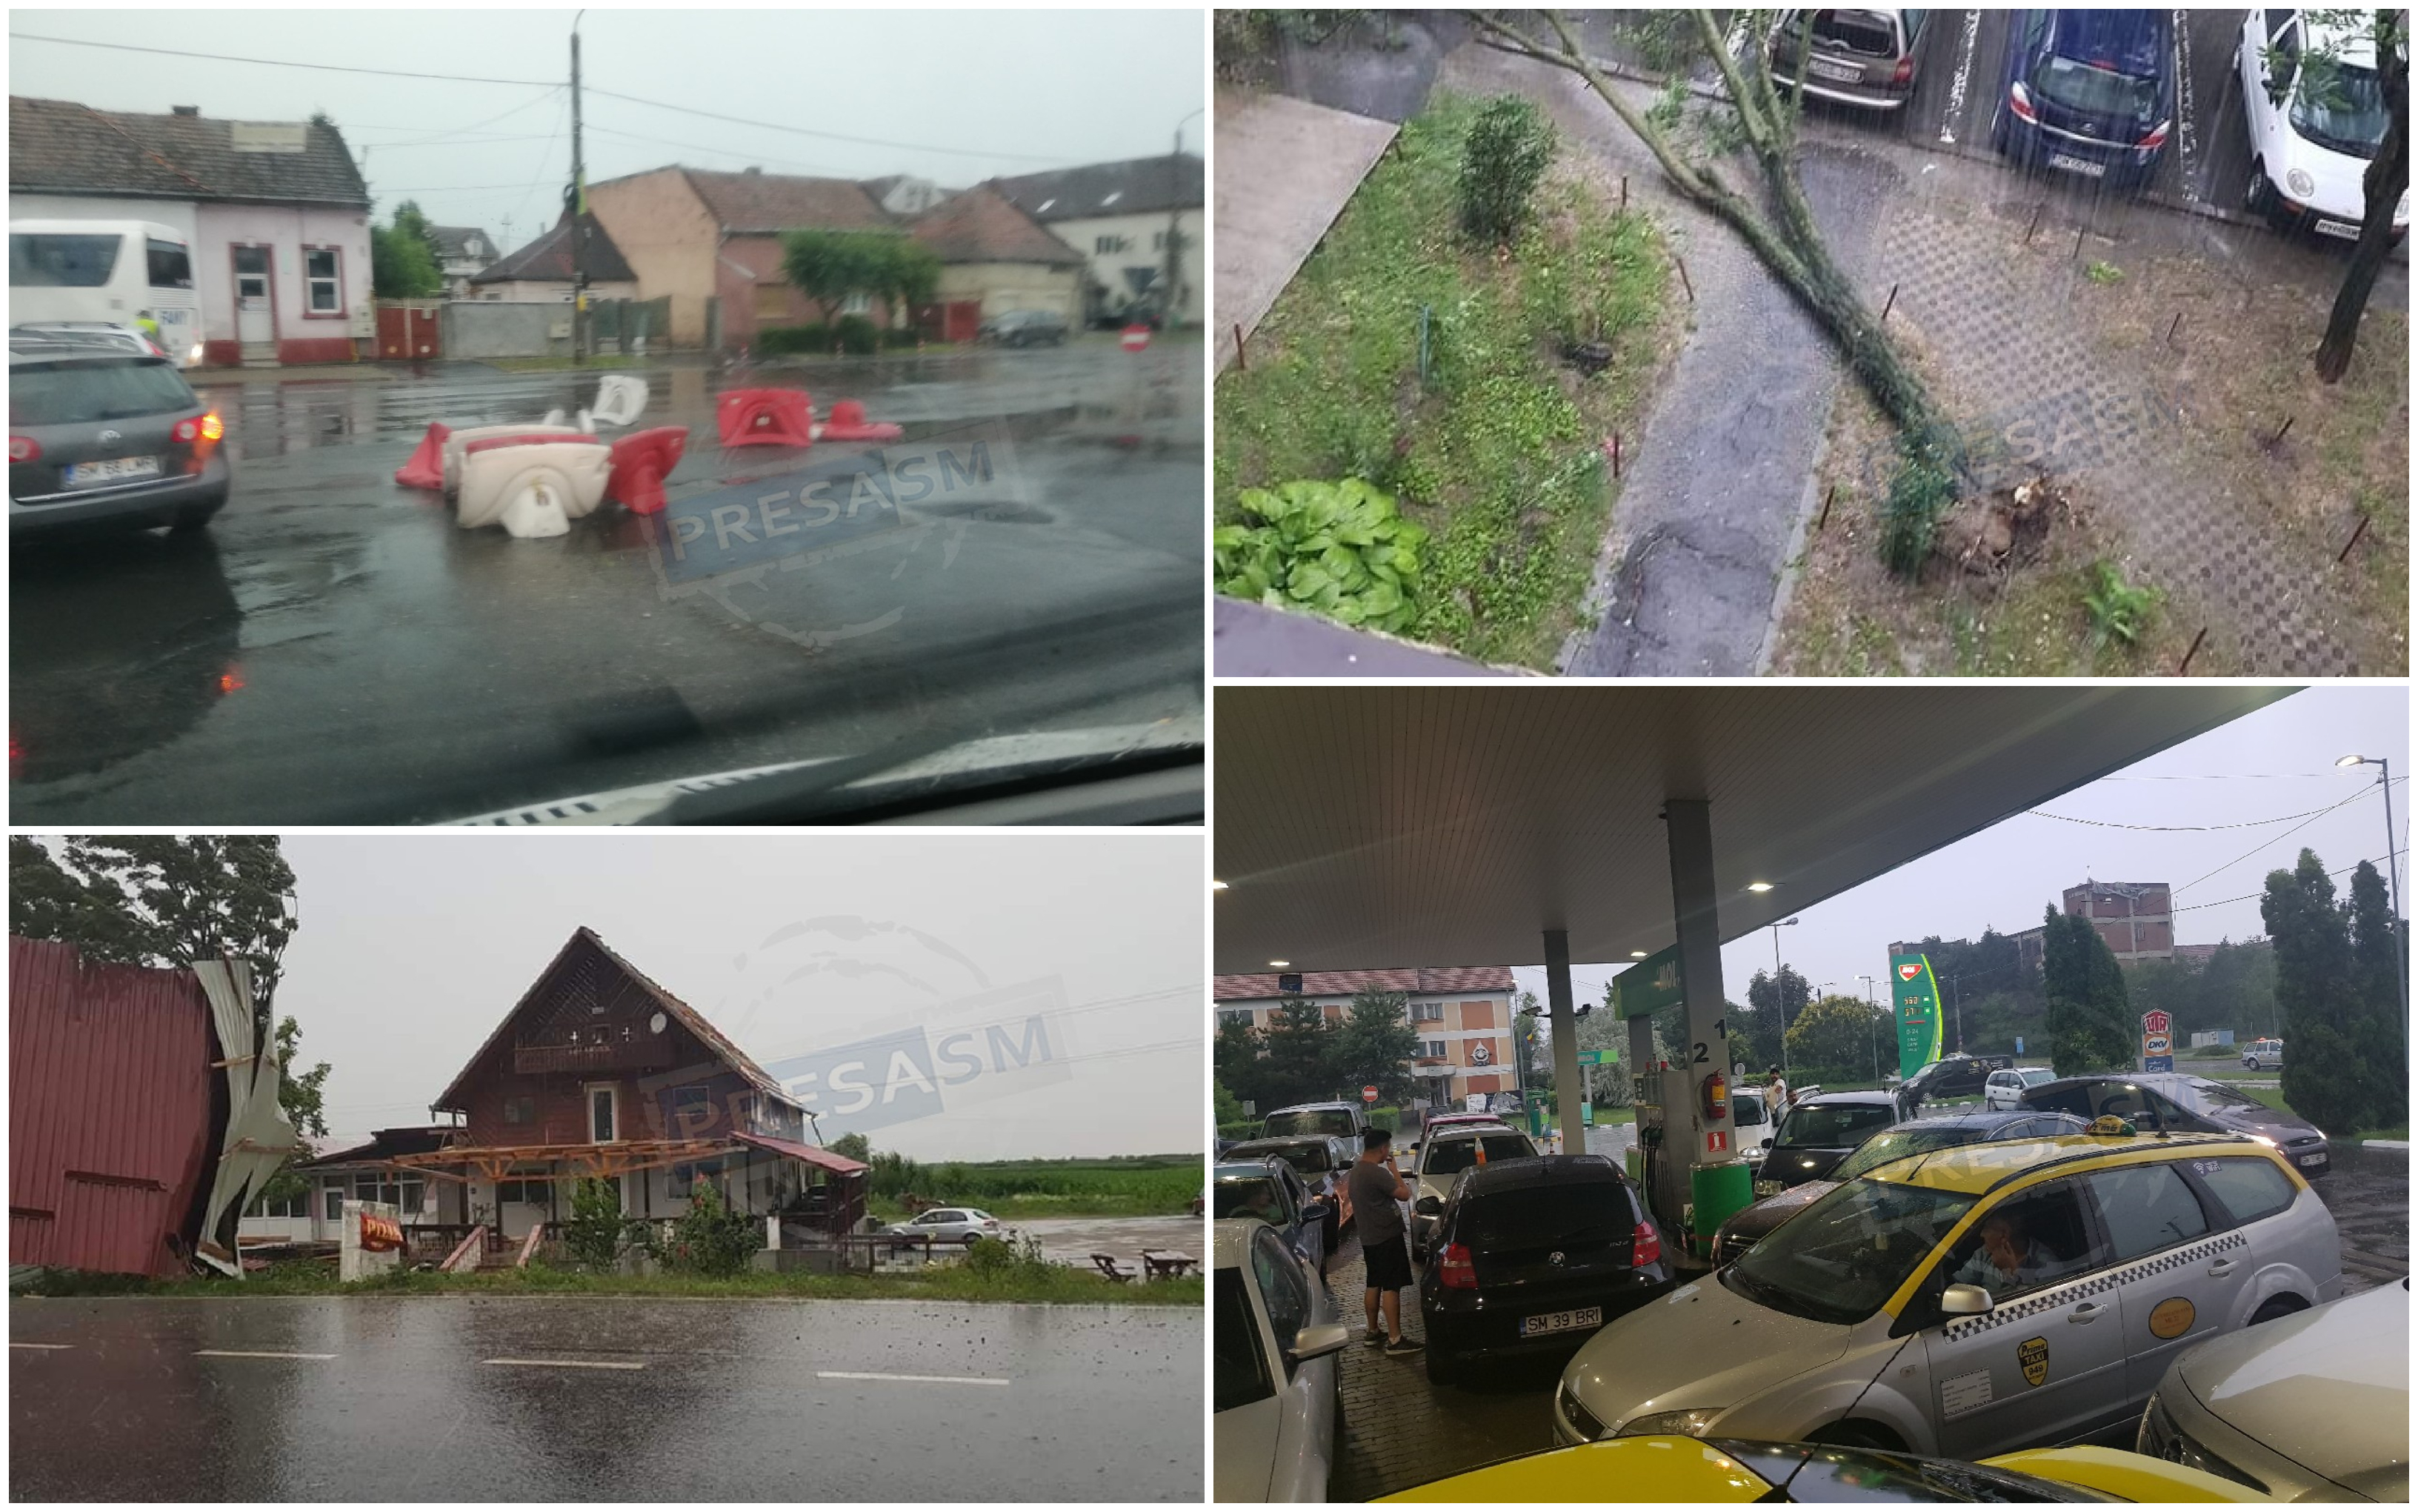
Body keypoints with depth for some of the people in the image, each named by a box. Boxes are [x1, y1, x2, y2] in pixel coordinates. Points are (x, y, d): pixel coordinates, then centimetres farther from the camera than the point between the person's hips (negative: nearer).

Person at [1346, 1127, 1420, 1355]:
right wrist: (1394, 1169, -6)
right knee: (1391, 1287, -9)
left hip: (1369, 1237, 10)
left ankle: (1373, 1332, 26)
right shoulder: (1377, 1173, -22)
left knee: (1374, 1285, 17)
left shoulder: (1356, 1170, 10)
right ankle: (1395, 1340, -10)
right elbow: (1404, 1194, -15)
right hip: (1387, 1237, -10)